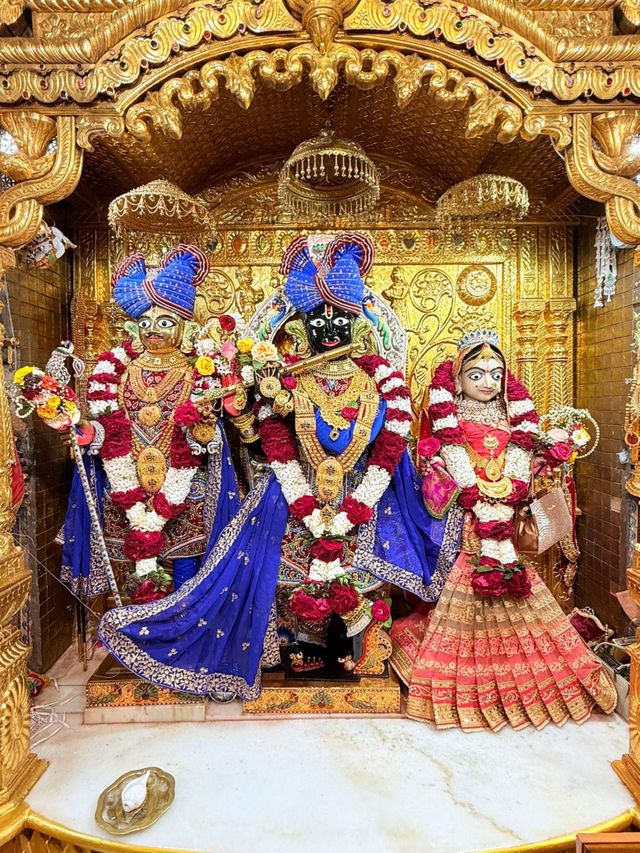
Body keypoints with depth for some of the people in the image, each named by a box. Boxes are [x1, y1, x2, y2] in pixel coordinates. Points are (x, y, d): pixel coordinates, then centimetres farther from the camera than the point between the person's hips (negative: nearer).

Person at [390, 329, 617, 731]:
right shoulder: (450, 415, 4)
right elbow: (454, 457, -7)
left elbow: (520, 455, 2)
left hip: (506, 512, 3)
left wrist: (507, 495, -14)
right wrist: (480, 501, -17)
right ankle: (472, 682, 4)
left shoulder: (512, 414, 15)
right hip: (465, 513, -3)